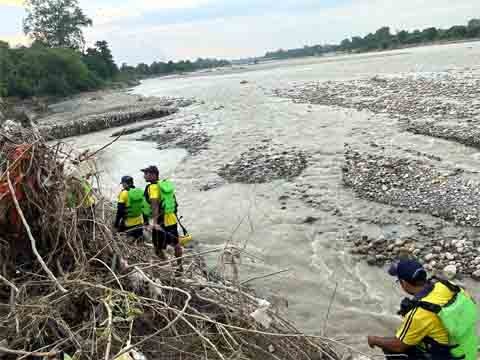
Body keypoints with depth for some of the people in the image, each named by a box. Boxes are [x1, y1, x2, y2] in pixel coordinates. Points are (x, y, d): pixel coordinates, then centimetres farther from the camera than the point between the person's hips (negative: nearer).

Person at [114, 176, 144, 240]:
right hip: (139, 223, 5)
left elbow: (120, 210, -14)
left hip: (128, 224, -5)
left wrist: (116, 224, -8)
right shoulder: (140, 192, 4)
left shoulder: (124, 193, -13)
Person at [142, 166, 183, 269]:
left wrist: (155, 222, -35)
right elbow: (174, 202, 18)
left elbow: (155, 205, -27)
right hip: (172, 220, 8)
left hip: (160, 223, -8)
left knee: (159, 250, 2)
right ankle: (180, 266, 36)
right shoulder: (165, 184, 9)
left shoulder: (152, 187, -13)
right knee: (176, 245, 21)